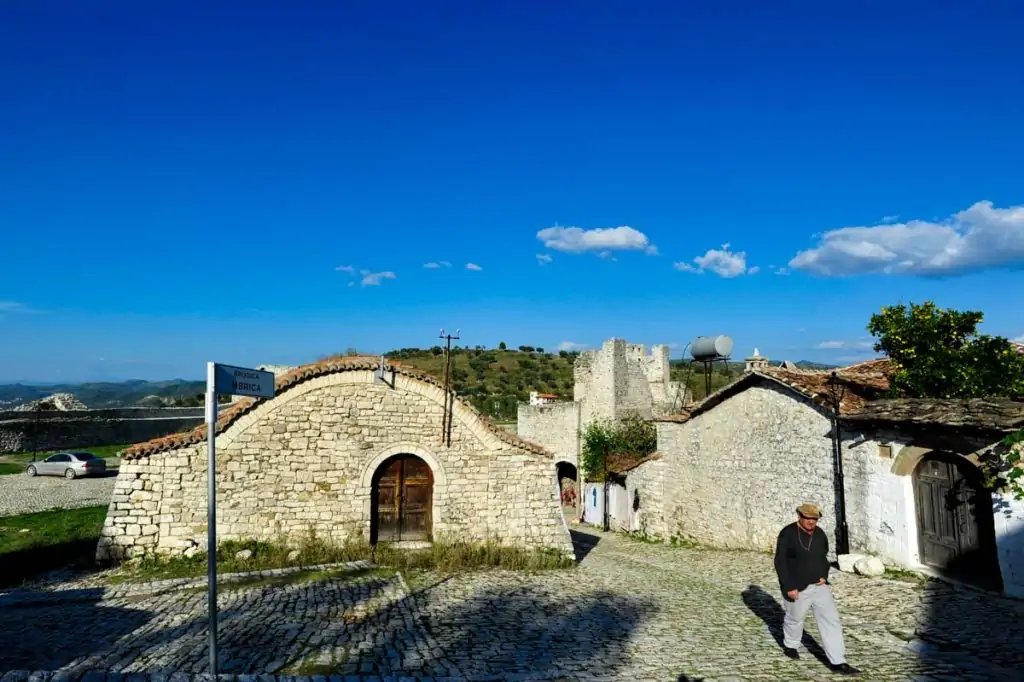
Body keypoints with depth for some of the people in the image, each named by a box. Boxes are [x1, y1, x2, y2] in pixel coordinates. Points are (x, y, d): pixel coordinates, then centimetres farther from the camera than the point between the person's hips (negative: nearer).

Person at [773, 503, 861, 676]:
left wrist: (824, 576, 0)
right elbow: (780, 562, -15)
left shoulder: (820, 534, 1)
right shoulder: (787, 534, -16)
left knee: (831, 621, -3)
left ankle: (838, 662, 2)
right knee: (795, 619, 15)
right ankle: (790, 645, 43)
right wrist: (789, 587, -19)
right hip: (797, 588, -4)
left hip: (819, 586, 4)